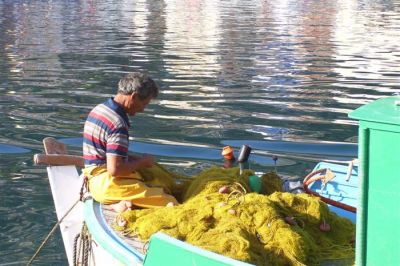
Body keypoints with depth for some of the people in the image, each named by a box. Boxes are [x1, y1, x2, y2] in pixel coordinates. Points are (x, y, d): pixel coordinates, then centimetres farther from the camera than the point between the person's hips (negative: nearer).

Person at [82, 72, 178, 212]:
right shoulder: (118, 124, -20)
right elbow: (114, 169, -23)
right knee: (170, 203, -16)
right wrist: (142, 162, -7)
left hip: (96, 179, 10)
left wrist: (137, 159, 12)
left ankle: (123, 203, -9)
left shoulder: (100, 109, 11)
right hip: (108, 184, -10)